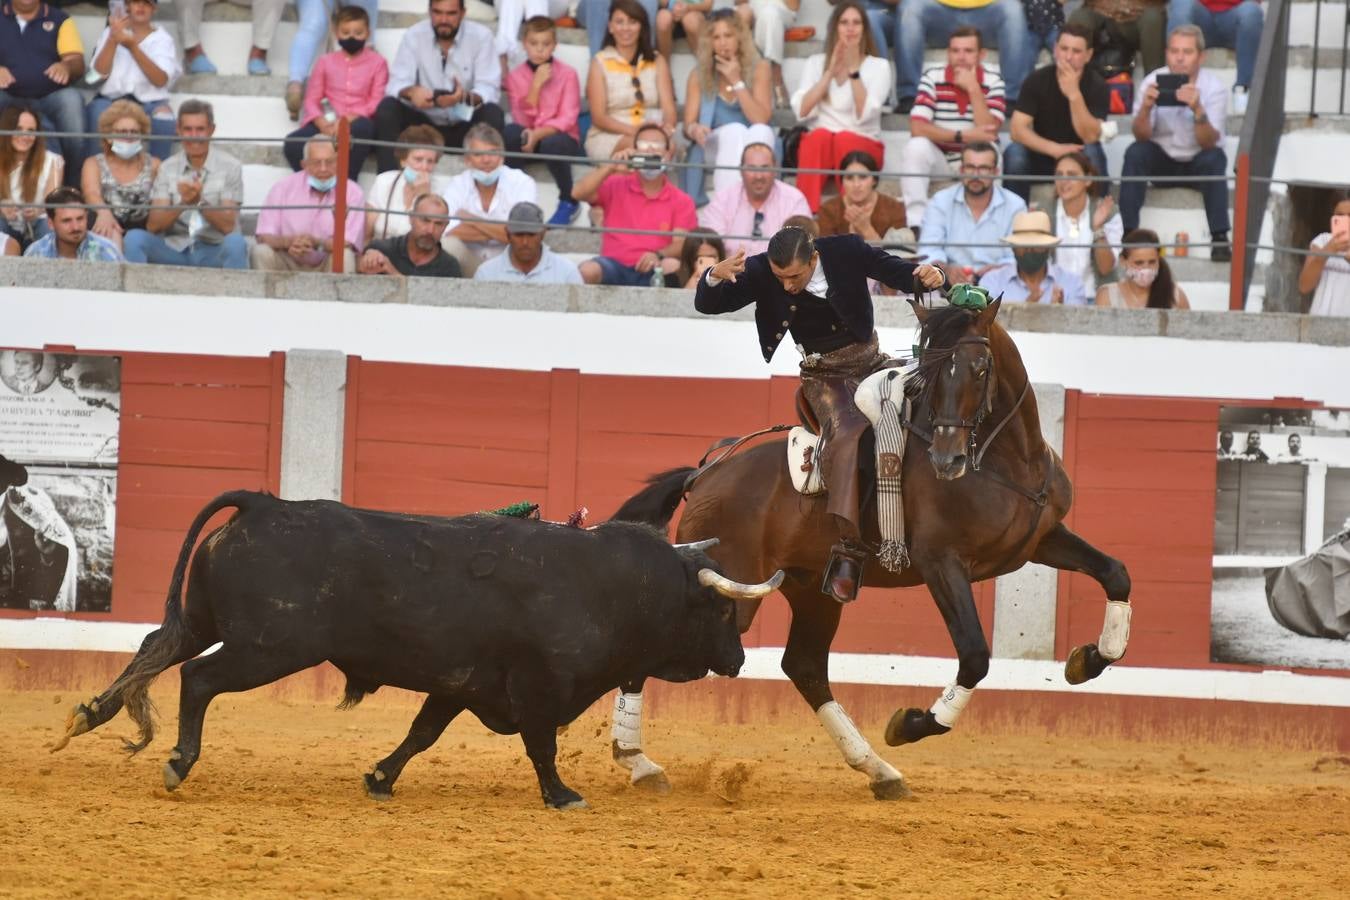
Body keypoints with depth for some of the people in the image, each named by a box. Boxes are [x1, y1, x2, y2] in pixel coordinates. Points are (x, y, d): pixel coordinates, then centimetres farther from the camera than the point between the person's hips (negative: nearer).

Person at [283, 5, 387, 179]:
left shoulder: (376, 63, 11)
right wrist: (322, 124, -13)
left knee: (362, 127, -40)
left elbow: (377, 102, 1)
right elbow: (312, 100, 9)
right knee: (293, 143, -28)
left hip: (357, 122, -2)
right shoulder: (326, 62, 16)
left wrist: (348, 119, -16)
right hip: (327, 124, 2)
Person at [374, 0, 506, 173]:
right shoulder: (413, 36, -6)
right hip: (423, 123, 1)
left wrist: (465, 97, -41)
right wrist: (411, 92, -39)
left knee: (493, 114, -31)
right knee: (386, 108, -24)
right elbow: (396, 85, -13)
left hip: (464, 127, -1)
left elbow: (489, 91, -17)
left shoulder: (481, 36, -9)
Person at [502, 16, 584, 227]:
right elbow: (522, 120, -7)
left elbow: (567, 120, -12)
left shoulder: (567, 74, -4)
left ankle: (568, 202, -12)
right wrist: (536, 85, -15)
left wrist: (538, 134, -27)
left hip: (560, 137, -2)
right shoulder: (516, 76, 2)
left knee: (551, 145, -38)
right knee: (510, 132, -32)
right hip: (529, 136, 2)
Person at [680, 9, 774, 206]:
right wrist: (695, 129, -28)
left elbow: (761, 121, -10)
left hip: (754, 148, 0)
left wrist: (737, 82, -14)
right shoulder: (698, 75, 3)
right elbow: (689, 125, -3)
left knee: (760, 131, -33)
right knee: (734, 130, -33)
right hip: (714, 146, 0)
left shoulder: (759, 68, 0)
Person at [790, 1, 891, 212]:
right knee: (820, 136, -33)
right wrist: (831, 72, -10)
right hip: (817, 145, 1)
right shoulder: (815, 63, 11)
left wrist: (853, 70, -16)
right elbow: (802, 111, -5)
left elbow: (864, 114, -10)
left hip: (864, 147, -1)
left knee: (845, 140, -34)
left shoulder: (879, 66, 5)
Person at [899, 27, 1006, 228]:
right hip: (939, 160, 0)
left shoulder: (993, 82, -6)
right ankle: (915, 223, -33)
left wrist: (974, 89, -24)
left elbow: (988, 133, -19)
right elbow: (917, 128, -19)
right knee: (916, 147, -30)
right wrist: (963, 136, -26)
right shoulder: (933, 78, -8)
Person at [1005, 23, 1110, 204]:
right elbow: (1017, 129, -17)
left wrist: (1074, 95, -36)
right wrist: (1055, 149, -31)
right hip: (1042, 156, 1)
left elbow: (1090, 137, -24)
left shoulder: (1097, 86, -14)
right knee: (1014, 154, -30)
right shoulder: (1037, 80, -11)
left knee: (1093, 153, -34)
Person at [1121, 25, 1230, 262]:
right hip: (1162, 162, 1)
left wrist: (1197, 109, -44)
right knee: (1135, 153, -27)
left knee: (1215, 158, -32)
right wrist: (1146, 107, -38)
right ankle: (1128, 234, -26)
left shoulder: (1214, 87, -15)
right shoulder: (1152, 82, -11)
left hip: (1198, 164, -1)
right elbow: (1142, 136, -17)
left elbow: (1209, 143, -25)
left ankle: (1219, 238, -33)